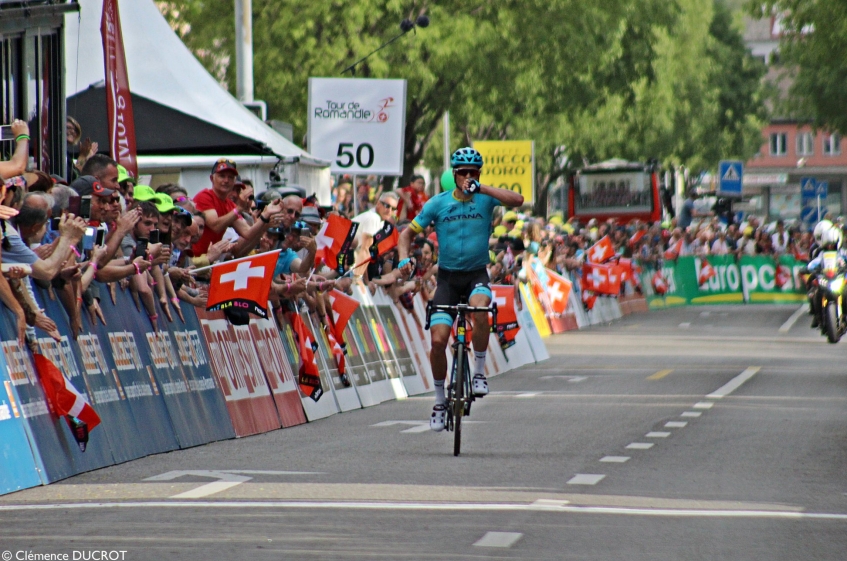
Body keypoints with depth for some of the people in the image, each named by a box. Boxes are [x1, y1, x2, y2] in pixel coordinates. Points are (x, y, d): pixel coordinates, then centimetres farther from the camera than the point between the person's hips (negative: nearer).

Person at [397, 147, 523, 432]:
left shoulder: (486, 199, -4)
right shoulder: (438, 203, -1)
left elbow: (517, 200, -24)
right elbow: (408, 233, 5)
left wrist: (480, 188, -29)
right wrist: (404, 258, -14)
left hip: (477, 274, -1)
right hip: (448, 276, 1)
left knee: (479, 309, -35)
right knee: (438, 339, -10)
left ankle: (479, 371, -15)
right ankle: (440, 400, 9)